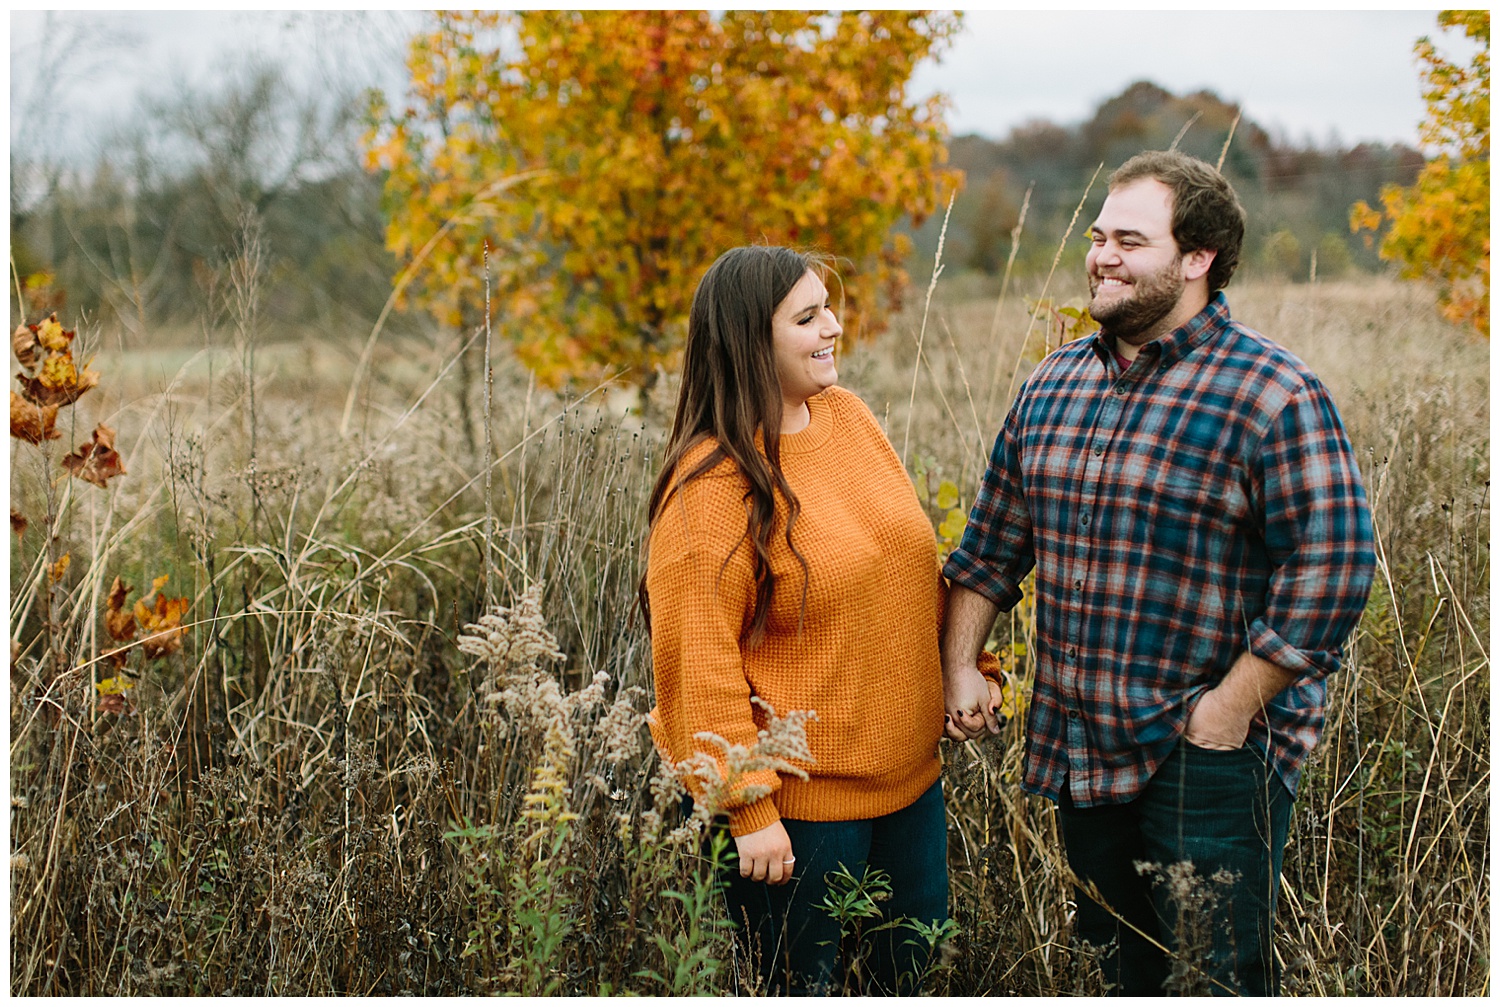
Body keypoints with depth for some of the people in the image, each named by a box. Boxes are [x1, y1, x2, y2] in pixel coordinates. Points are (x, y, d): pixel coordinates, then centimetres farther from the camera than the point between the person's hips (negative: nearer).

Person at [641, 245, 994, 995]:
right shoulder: (711, 484, -19)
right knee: (805, 985, 8)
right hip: (798, 804, -7)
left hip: (908, 775, 7)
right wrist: (749, 809, -20)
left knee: (909, 967, 18)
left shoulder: (848, 416, 3)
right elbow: (699, 664, -19)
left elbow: (915, 572, 16)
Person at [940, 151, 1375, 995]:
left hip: (1213, 760, -6)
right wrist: (960, 666, 7)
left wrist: (1227, 711, -18)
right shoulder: (1053, 384, 8)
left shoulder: (1273, 395, -12)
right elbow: (993, 541, 16)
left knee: (1216, 978, 1)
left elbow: (1334, 567, -17)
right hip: (1078, 749, 6)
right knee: (1113, 968, 19)